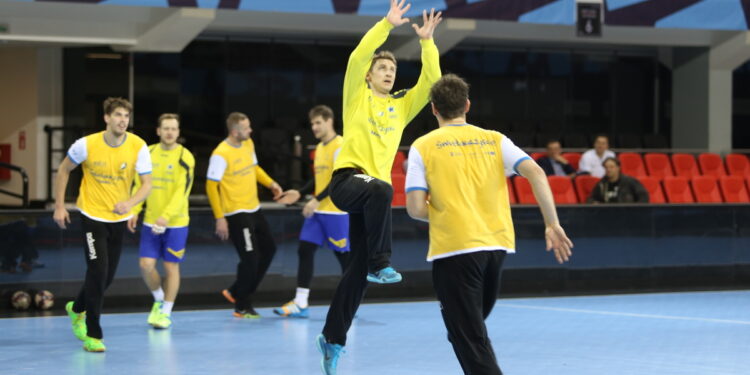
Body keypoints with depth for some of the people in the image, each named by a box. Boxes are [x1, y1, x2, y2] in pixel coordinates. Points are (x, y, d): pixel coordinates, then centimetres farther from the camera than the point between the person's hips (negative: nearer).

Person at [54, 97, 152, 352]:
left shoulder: (138, 147, -14)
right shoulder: (87, 145, -16)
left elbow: (147, 184, -12)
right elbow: (64, 170, 0)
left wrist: (130, 203, -32)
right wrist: (59, 206, -1)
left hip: (119, 217, 3)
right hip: (92, 215, -3)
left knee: (108, 275, 12)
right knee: (98, 271, -13)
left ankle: (77, 309, 43)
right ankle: (93, 335, -2)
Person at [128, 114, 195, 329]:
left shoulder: (184, 157, -9)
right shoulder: (148, 153, 5)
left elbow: (182, 191, -16)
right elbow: (140, 185, 13)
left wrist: (166, 216, -27)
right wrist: (134, 211, 4)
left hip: (176, 223, -3)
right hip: (150, 221, 3)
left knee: (171, 267, 3)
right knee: (146, 264, -2)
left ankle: (166, 312, 16)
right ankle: (159, 300, 25)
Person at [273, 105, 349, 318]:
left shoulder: (340, 146, -12)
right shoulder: (320, 148, 15)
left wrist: (317, 200, -21)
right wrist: (300, 193, 9)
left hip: (336, 212, -8)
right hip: (318, 211, 8)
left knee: (342, 253, 1)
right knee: (305, 250, 1)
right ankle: (300, 304, 1)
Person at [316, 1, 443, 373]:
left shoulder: (402, 105, 17)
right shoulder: (357, 96, 7)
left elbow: (431, 80, 7)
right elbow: (358, 57, -9)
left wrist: (426, 41, -2)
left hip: (374, 192, 5)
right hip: (347, 179, -5)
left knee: (358, 269, 2)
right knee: (380, 190, -40)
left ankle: (333, 337, 11)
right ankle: (381, 264, -32)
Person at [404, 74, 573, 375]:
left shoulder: (423, 147, 0)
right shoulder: (494, 140, 9)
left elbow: (416, 209, -7)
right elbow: (536, 173, -3)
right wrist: (552, 225, -2)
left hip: (454, 250, -4)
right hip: (496, 245, 4)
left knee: (470, 340, -2)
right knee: (474, 326, 25)